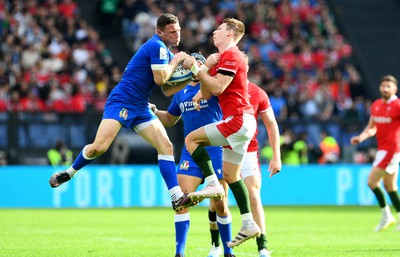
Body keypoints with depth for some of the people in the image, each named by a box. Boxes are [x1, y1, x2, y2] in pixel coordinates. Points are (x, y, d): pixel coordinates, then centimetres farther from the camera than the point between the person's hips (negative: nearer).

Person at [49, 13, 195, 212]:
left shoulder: (166, 52, 16)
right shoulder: (157, 46, -12)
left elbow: (167, 90, 17)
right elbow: (160, 79, -20)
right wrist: (175, 61, -6)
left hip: (141, 108, 9)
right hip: (121, 102, -9)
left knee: (166, 146, -6)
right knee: (99, 147, -19)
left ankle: (177, 198, -10)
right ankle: (69, 173, 8)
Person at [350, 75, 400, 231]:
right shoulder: (376, 105, 10)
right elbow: (371, 128, 17)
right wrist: (361, 137, 0)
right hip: (382, 148, 7)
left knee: (372, 181, -11)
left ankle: (386, 215, 1)